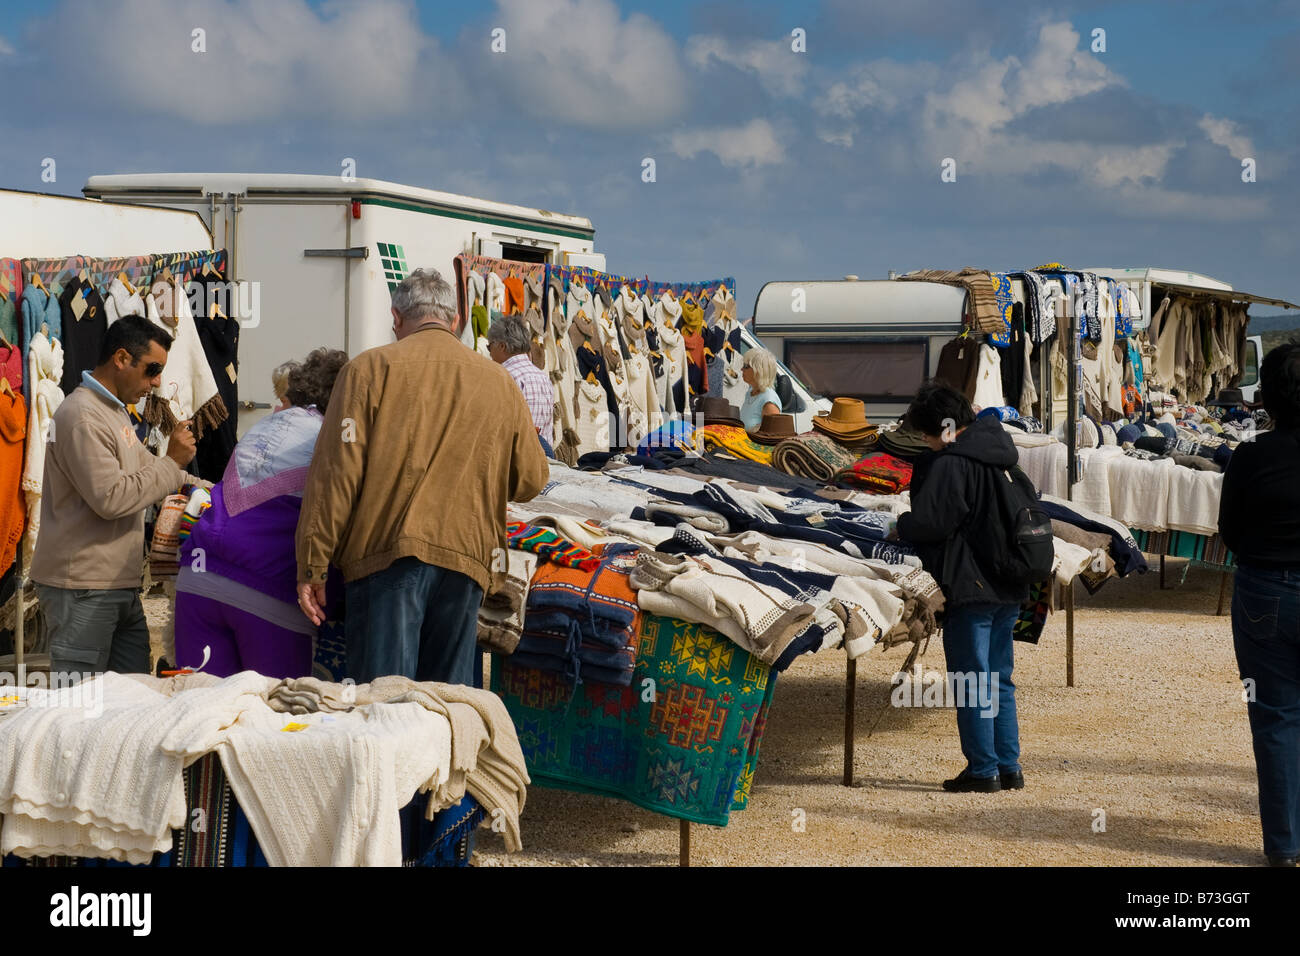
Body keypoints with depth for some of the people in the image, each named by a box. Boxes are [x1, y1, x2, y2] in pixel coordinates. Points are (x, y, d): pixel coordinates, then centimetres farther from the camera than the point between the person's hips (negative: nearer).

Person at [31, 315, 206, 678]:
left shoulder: (114, 412, 18)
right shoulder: (82, 416, -16)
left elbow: (145, 470, 28)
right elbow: (110, 498, -24)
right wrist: (173, 462, -15)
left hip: (120, 586, 10)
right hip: (83, 589, -10)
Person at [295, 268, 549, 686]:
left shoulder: (369, 369, 4)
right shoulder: (499, 381, 14)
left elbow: (335, 474, -3)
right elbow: (530, 479, 19)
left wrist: (312, 568, 0)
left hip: (386, 557, -3)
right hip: (467, 557, 3)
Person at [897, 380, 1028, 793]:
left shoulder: (949, 464, -16)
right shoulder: (999, 455, 11)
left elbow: (929, 522, -19)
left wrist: (898, 526, 2)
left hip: (969, 588, -8)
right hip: (1009, 588, 8)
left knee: (971, 681, 0)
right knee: (999, 679, 15)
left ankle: (983, 770, 3)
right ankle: (1009, 767, 17)